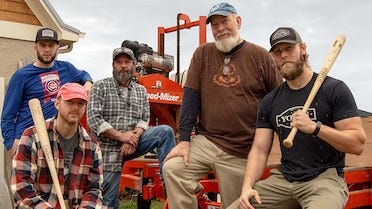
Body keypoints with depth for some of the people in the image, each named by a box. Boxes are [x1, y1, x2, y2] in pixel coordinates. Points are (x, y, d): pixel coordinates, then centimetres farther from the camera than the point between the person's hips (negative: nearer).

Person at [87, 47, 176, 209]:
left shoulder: (141, 90, 11)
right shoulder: (100, 87, -1)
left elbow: (144, 119, 4)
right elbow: (93, 119, -11)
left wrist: (133, 138, -18)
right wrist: (121, 136, -19)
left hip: (132, 141, 3)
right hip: (108, 148, -3)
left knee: (165, 131, -19)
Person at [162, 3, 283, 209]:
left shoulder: (260, 56, 2)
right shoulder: (203, 53, 7)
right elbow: (191, 97, 1)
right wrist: (184, 140, -7)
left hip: (241, 152, -1)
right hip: (205, 141, 2)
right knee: (172, 169, -20)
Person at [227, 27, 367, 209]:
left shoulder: (334, 89, -1)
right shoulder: (269, 102, 11)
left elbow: (357, 144, -7)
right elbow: (260, 149, 6)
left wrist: (315, 127, -21)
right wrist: (247, 186, -10)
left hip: (325, 176, -3)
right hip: (284, 178, 4)